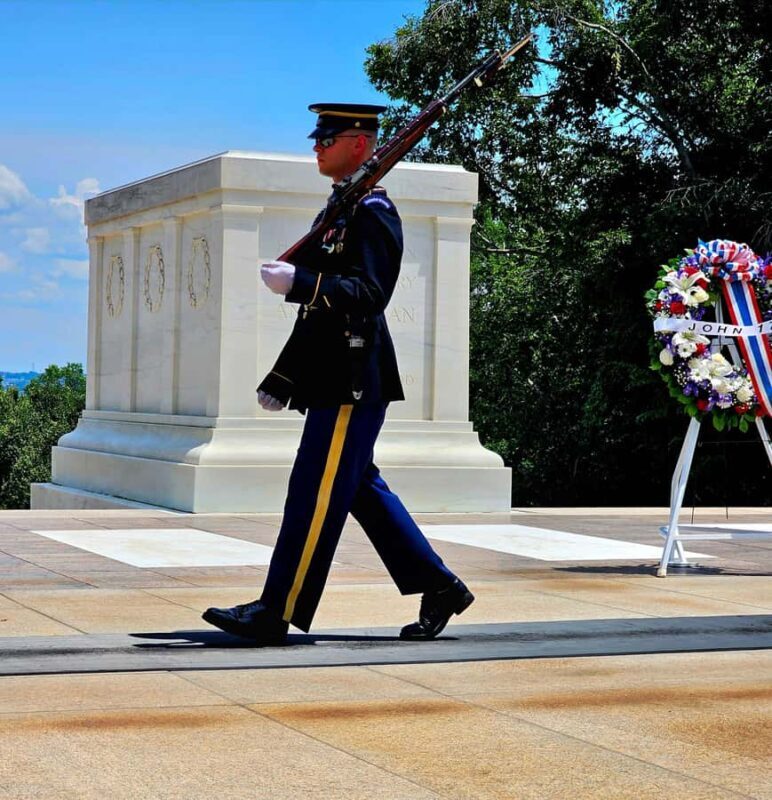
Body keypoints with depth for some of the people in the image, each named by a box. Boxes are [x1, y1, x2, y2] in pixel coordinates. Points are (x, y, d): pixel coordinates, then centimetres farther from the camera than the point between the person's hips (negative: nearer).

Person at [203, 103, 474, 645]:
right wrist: (282, 379, 22)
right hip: (337, 378, 10)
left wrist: (298, 282, -31)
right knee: (362, 489, 13)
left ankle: (276, 614, -3)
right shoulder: (338, 211, 19)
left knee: (316, 495, -7)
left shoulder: (373, 212, -11)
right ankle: (439, 587, 20)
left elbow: (367, 294, -23)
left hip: (353, 382, -10)